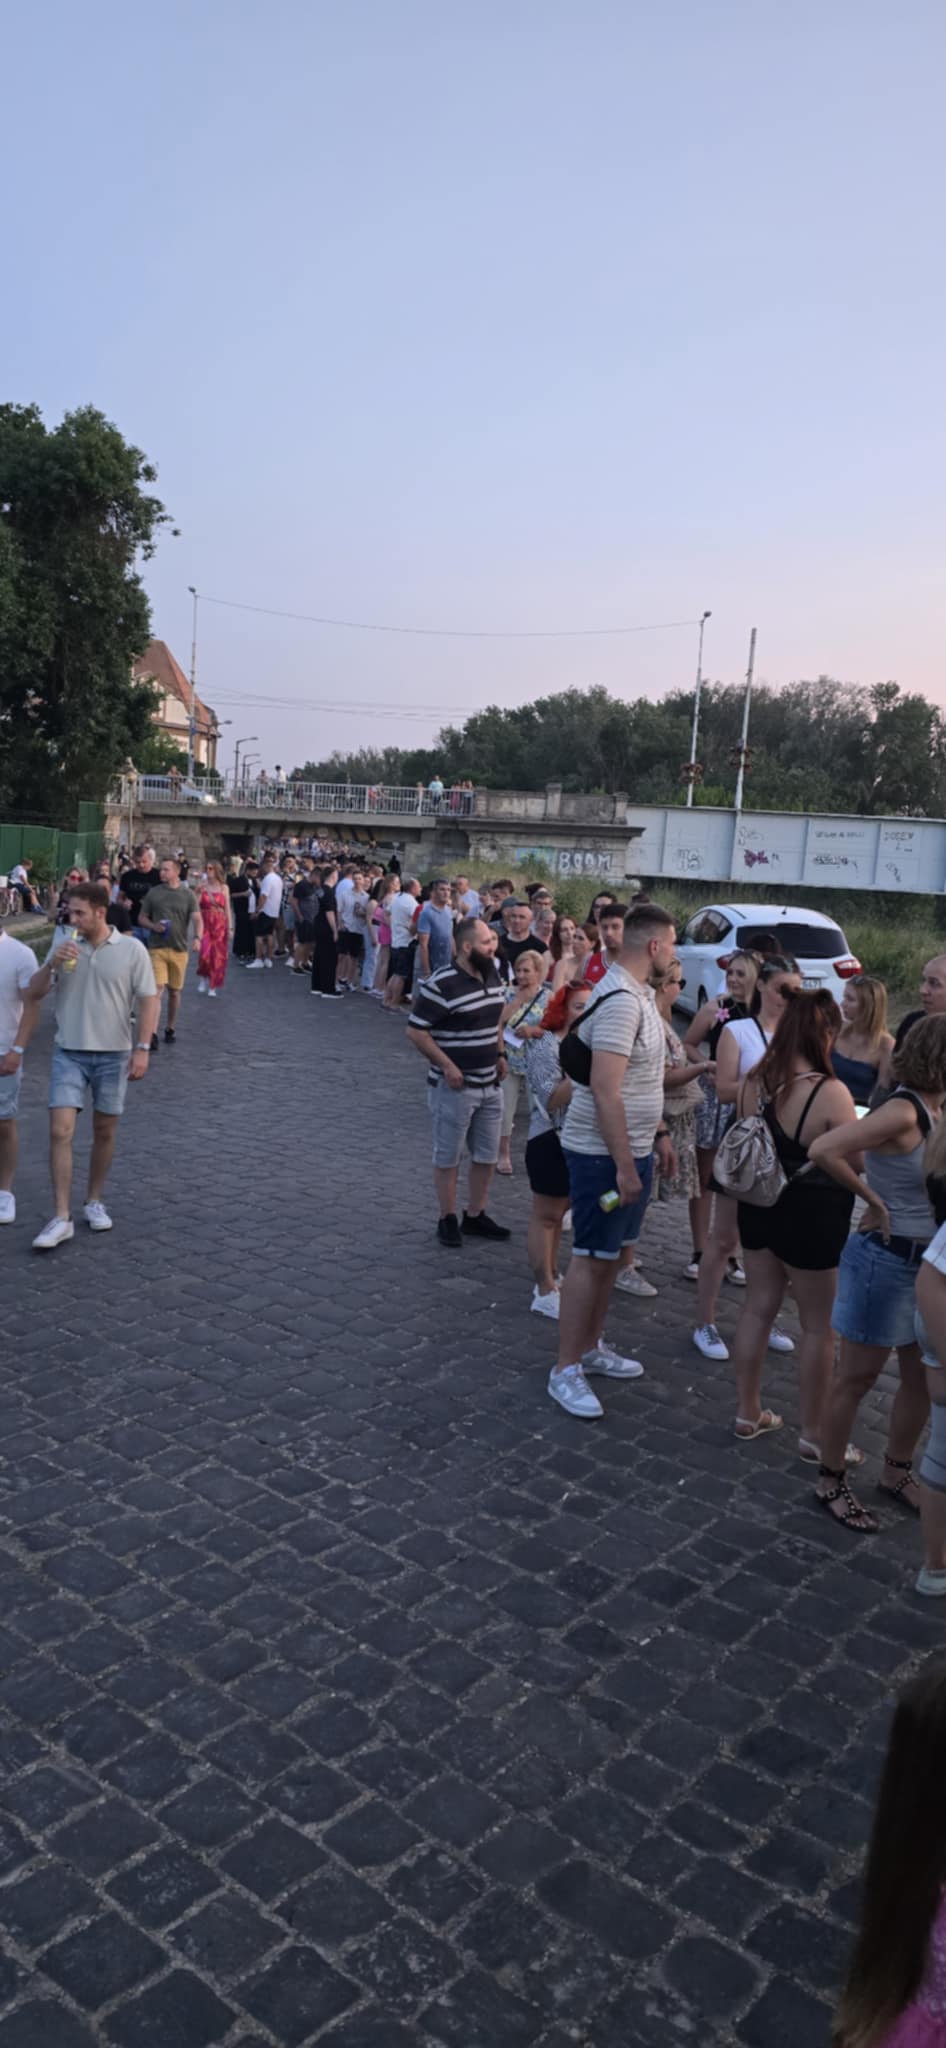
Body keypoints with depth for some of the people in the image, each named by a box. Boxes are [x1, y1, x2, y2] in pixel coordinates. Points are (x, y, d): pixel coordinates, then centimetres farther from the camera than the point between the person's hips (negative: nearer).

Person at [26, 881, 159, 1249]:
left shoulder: (132, 950, -5)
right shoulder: (63, 943, 1)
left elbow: (149, 1001, -3)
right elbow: (34, 994, 3)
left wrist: (142, 1048, -11)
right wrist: (52, 964, -15)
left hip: (113, 1054, -1)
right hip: (68, 1053, 1)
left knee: (104, 1132, 10)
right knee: (60, 1131, -8)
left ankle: (95, 1202, 29)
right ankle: (62, 1218, -5)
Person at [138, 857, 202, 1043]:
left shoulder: (188, 895, 3)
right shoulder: (153, 893, 6)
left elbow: (197, 919, -6)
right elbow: (142, 917, 12)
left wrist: (197, 937, -25)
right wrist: (153, 926, -10)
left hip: (179, 949, 1)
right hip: (157, 949, -1)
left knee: (174, 991, 12)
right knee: (156, 990, -12)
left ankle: (171, 1028, 30)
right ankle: (152, 1034, -16)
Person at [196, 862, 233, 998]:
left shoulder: (223, 888, 5)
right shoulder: (202, 886, 2)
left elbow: (227, 909, 7)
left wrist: (229, 928, 3)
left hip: (220, 925, 2)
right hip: (205, 924, -1)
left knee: (217, 956, 2)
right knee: (205, 953, -17)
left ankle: (213, 987, 14)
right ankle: (202, 979, 9)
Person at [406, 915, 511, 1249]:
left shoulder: (492, 976, 5)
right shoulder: (441, 985, -19)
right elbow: (415, 1031, -16)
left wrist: (500, 1054, 10)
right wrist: (447, 1066, -18)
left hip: (490, 1085, 7)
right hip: (454, 1086, -7)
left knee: (486, 1155, 15)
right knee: (448, 1157, 7)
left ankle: (475, 1216, 30)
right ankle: (448, 1220, 20)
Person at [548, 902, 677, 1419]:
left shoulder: (639, 994, 9)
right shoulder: (620, 1001, -23)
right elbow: (605, 1090, -27)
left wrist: (658, 1133, 20)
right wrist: (624, 1165, -24)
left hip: (631, 1148, 10)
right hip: (604, 1154, -10)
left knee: (612, 1252, 18)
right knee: (591, 1258, -1)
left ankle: (591, 1346, 32)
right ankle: (566, 1370, 10)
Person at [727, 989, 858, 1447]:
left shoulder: (752, 1082, -2)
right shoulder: (831, 1092, -23)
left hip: (758, 1206, 7)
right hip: (812, 1217, -6)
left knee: (758, 1308, 18)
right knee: (818, 1327, 9)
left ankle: (748, 1414, 30)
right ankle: (812, 1434, 20)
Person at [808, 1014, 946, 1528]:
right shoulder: (903, 1112, -22)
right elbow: (823, 1150, -32)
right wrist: (873, 1200, -20)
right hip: (886, 1261, -8)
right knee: (856, 1379, 7)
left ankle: (897, 1473, 38)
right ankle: (830, 1483, 23)